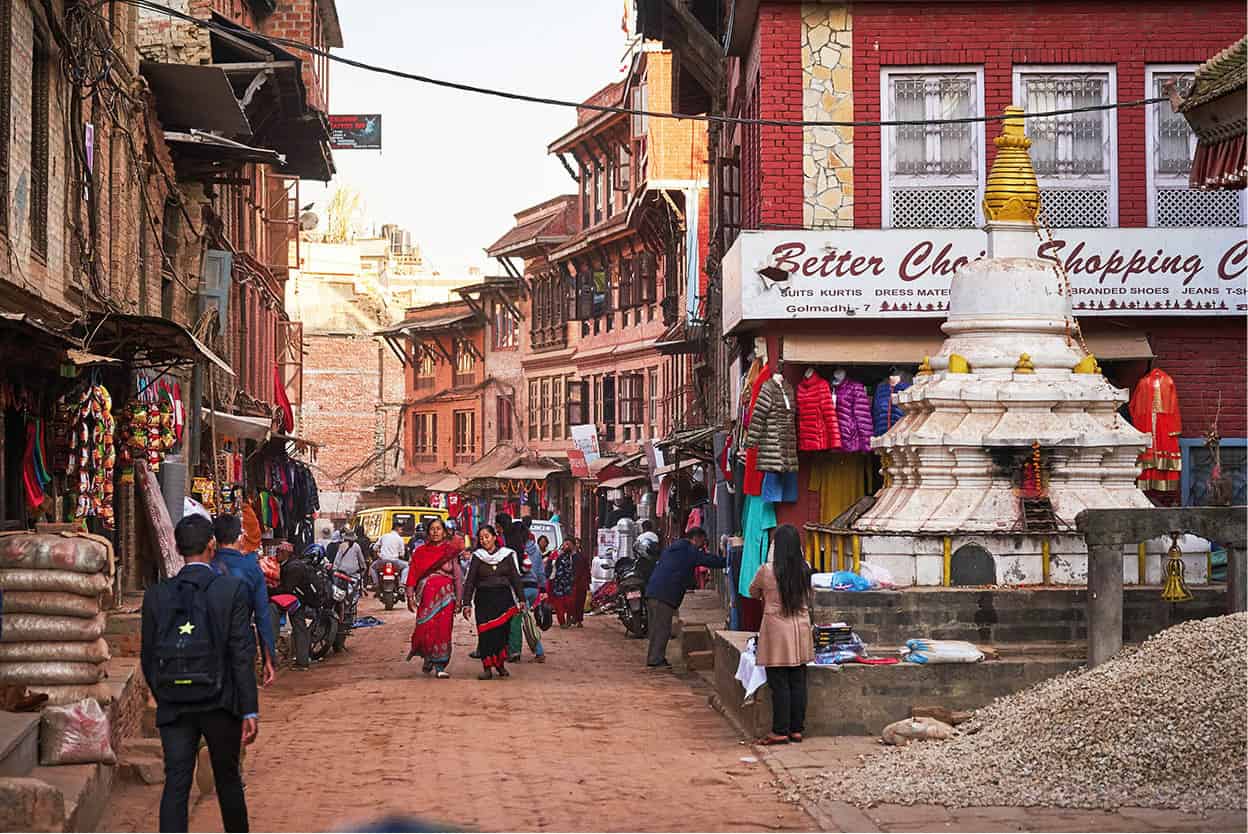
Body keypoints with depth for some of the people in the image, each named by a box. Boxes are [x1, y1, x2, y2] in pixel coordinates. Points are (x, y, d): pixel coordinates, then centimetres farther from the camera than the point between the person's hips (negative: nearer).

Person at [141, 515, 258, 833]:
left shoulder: (156, 595, 0)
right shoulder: (233, 590, -8)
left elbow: (148, 658, 5)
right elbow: (242, 655, -10)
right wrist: (250, 711, -7)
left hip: (173, 708, 1)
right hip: (219, 704, -1)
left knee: (175, 783, 1)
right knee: (227, 779, 16)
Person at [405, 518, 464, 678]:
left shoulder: (451, 550, 8)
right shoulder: (420, 552, 8)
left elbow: (457, 575, 8)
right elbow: (413, 574, 7)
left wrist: (458, 598, 3)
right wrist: (411, 596, 1)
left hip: (445, 594, 0)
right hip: (426, 595, 0)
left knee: (444, 629, -5)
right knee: (425, 628, -8)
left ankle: (440, 665, 2)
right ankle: (428, 658, 19)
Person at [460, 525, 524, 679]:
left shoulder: (507, 555, 7)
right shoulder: (477, 557, 6)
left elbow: (516, 578, 9)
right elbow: (469, 581, 5)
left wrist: (520, 599, 3)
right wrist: (466, 603, -2)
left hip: (503, 598, 0)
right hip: (484, 599, 0)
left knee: (503, 631, -4)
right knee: (485, 633, -7)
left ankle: (500, 665, 12)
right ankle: (487, 667, -4)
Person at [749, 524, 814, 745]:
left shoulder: (767, 571, -12)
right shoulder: (805, 570, -1)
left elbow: (753, 592, 7)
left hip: (777, 629, -4)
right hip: (801, 627, 4)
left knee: (779, 684, 0)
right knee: (798, 682, 8)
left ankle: (780, 731, 1)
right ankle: (797, 729, 13)